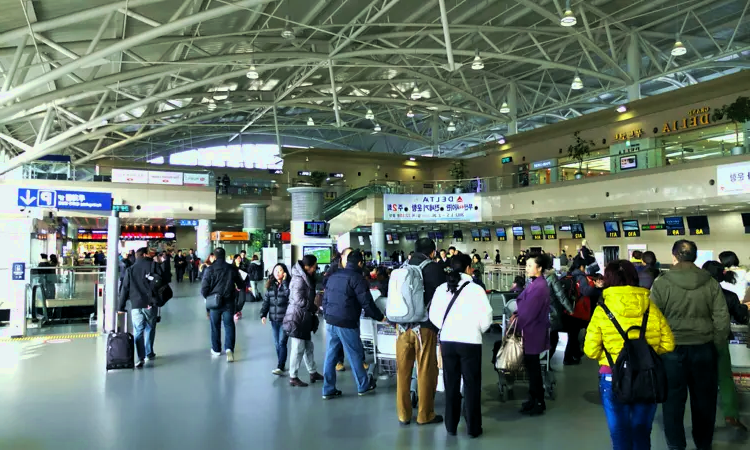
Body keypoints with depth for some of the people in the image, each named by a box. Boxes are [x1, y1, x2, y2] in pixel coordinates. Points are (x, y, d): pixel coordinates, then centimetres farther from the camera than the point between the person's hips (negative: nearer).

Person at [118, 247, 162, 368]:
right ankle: (149, 354, 23)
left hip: (136, 305, 1)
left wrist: (121, 307, 10)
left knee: (138, 331, 2)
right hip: (150, 303, -1)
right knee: (150, 328, 15)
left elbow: (124, 289, 7)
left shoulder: (130, 270, 10)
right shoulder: (153, 265, 3)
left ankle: (140, 358, -9)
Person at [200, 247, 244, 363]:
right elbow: (240, 285, 5)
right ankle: (229, 348, -11)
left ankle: (216, 349, 26)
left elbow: (204, 288, -10)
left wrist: (208, 297, 9)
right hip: (229, 302, 1)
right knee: (229, 325, 5)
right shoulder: (232, 269, -4)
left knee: (215, 326, 14)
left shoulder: (209, 269, -9)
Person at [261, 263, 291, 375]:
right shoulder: (270, 285, 9)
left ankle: (280, 367, -6)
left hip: (285, 319, -5)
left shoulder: (288, 284, -6)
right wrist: (263, 314, 3)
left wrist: (284, 281, -19)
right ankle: (281, 365, 23)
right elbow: (266, 301, 11)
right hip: (274, 319, 5)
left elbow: (289, 294, -25)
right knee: (277, 344, 11)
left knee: (282, 343, -8)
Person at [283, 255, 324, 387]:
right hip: (297, 318, -10)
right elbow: (300, 301, -25)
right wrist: (315, 307, -12)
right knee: (298, 349, -1)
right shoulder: (299, 280, -20)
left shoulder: (306, 277, 11)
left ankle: (313, 372, 29)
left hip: (304, 319, 10)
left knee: (308, 347, 18)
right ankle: (293, 377, 10)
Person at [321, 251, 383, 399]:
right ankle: (363, 386, 22)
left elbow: (325, 299, 15)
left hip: (330, 321, 7)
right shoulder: (356, 278, -11)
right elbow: (367, 303, -12)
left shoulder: (334, 276, 11)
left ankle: (328, 389, 16)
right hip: (346, 323, -6)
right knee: (355, 355, 8)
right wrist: (380, 317, -1)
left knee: (330, 355, 10)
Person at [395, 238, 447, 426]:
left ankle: (403, 415, 23)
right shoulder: (433, 268, -6)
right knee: (426, 372, 8)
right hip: (424, 326, -4)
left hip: (402, 325, 4)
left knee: (403, 370, 13)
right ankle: (425, 415, 19)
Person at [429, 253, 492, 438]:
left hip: (447, 341, 4)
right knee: (471, 385, 9)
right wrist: (478, 330, 9)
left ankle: (451, 426, 24)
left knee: (451, 384, 15)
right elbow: (486, 317, -10)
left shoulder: (441, 289, -1)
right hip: (470, 342, -3)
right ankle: (473, 428, 17)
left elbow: (434, 316, 2)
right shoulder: (475, 289, -11)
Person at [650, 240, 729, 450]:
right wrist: (714, 346, 10)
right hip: (704, 348, 2)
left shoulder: (661, 283, -11)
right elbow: (722, 320, -3)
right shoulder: (711, 283, -4)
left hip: (672, 349, -2)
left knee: (673, 399, 11)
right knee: (704, 399, 18)